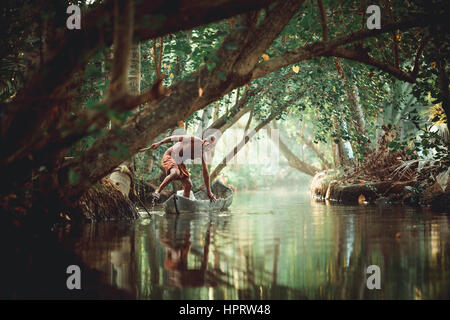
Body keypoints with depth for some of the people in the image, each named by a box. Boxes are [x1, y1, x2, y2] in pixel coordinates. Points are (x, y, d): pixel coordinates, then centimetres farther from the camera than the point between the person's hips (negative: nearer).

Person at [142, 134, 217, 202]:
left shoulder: (203, 154, -6)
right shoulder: (193, 140, -24)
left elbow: (205, 172, 1)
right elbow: (173, 138, -17)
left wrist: (208, 191, 3)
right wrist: (159, 143, -21)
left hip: (179, 163, 7)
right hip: (169, 156, -7)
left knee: (188, 185, -1)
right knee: (175, 172, -37)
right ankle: (157, 191, -28)